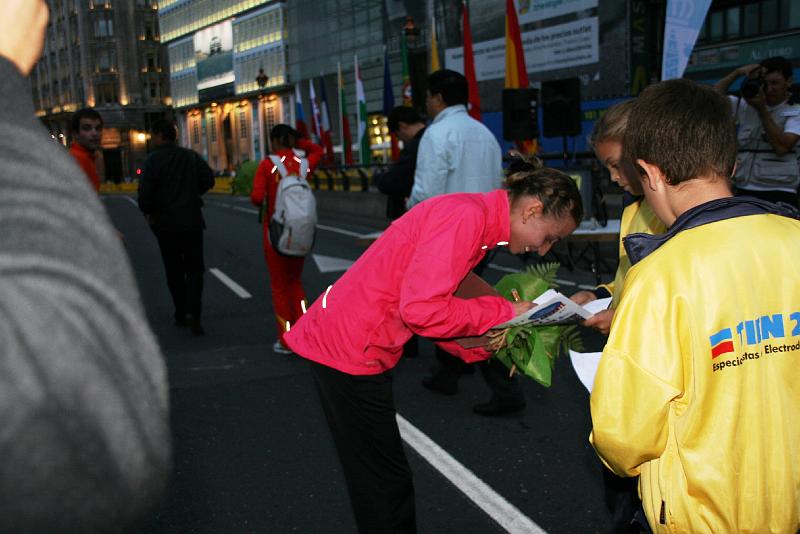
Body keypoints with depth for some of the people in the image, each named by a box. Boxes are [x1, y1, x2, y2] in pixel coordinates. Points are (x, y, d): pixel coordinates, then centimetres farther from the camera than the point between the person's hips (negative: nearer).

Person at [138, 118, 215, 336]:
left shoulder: (152, 160, -8)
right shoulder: (191, 156, 2)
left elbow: (145, 191, -16)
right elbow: (208, 179, -1)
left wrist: (148, 212, 0)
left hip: (165, 223, -1)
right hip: (191, 221, 1)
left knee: (174, 271, 12)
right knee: (194, 269, 5)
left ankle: (181, 314, 16)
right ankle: (193, 313, -11)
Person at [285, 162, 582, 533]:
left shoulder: (477, 218, 11)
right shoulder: (466, 214, -20)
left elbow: (435, 307, 12)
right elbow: (421, 308, -27)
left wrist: (482, 348, -1)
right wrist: (502, 312, -15)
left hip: (356, 345, 10)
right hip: (349, 349, -10)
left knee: (382, 477, 20)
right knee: (385, 482, 4)